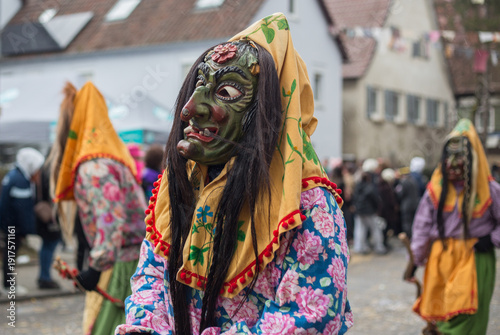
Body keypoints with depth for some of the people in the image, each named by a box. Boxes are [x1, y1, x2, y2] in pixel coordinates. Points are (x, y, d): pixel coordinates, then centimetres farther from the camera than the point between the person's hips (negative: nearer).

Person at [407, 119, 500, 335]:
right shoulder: (436, 188, 2)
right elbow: (422, 225, 6)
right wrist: (415, 260, 5)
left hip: (475, 259, -2)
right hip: (441, 258, 2)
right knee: (438, 311, 3)